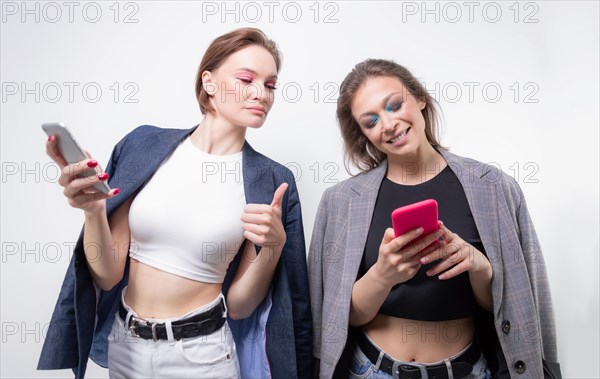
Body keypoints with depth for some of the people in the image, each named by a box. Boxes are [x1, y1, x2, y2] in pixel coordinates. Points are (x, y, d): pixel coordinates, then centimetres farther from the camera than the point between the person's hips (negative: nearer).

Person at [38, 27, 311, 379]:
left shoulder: (271, 181, -11)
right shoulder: (144, 145, -8)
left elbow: (239, 305, -8)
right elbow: (108, 275, -7)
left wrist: (274, 245, -24)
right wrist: (93, 210, -24)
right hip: (123, 346, 2)